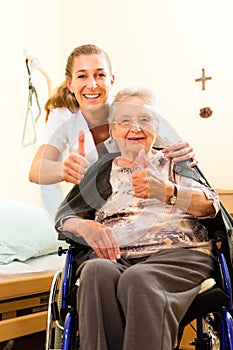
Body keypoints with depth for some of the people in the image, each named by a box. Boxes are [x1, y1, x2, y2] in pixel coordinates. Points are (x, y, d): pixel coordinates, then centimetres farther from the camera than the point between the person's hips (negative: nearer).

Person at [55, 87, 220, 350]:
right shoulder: (101, 170, 24)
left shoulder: (175, 162, 20)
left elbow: (211, 205, 4)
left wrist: (166, 192, -16)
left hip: (176, 252, -1)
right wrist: (84, 226, -8)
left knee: (138, 278, -36)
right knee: (97, 272, -35)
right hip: (115, 257, 2)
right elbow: (64, 215, 18)